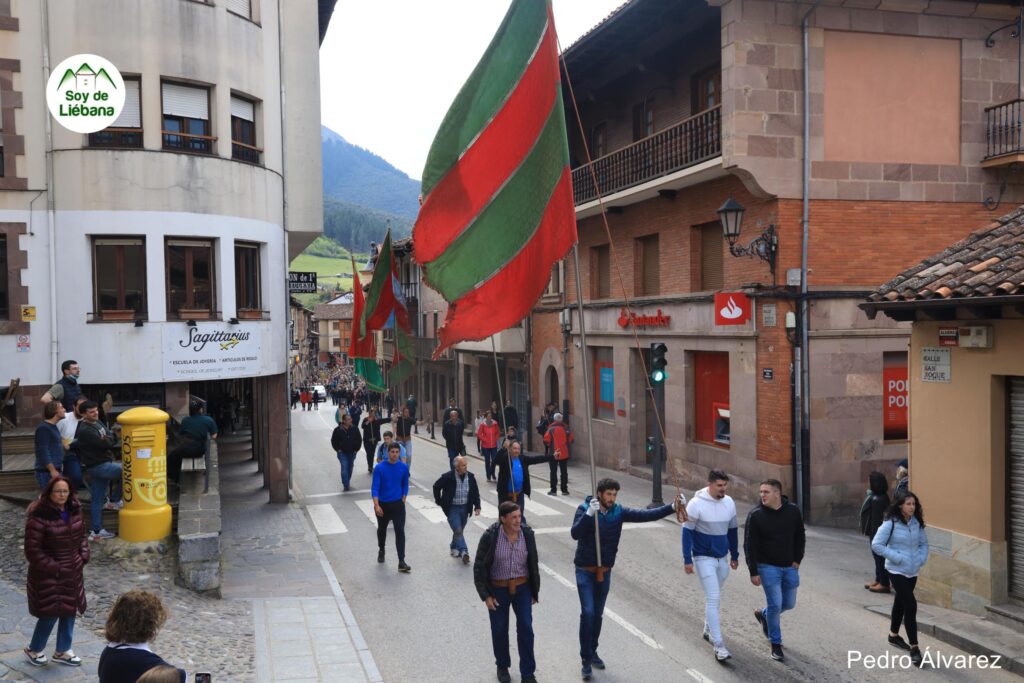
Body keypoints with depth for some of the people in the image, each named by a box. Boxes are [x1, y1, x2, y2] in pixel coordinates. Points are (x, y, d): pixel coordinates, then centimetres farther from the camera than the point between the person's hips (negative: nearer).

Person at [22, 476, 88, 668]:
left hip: (72, 572, 7)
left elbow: (81, 536, 14)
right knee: (50, 614, 2)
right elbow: (32, 551, -19)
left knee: (70, 610, 14)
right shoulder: (39, 516, -21)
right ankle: (33, 650, 28)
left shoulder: (74, 510, 1)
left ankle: (63, 650, 31)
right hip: (48, 575, -7)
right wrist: (54, 568, -17)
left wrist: (83, 556, 1)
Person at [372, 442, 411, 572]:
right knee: (382, 529, 19)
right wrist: (376, 505, -23)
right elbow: (375, 487, -14)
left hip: (398, 504, 0)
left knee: (400, 531, -11)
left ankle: (401, 562, -12)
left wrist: (403, 501, 4)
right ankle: (381, 551, 47)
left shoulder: (403, 467, -4)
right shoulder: (379, 468, -12)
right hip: (382, 504, 0)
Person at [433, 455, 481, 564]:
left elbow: (476, 493, 7)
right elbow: (436, 487, -1)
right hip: (452, 508, -4)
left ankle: (454, 547, 36)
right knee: (458, 530, -13)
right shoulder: (448, 477, -15)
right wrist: (439, 502, 2)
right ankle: (464, 551, -16)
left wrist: (477, 506, -2)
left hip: (465, 508, 4)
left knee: (459, 530, 15)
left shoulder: (470, 477, -2)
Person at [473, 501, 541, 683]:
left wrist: (535, 591, 8)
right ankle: (502, 666, 35)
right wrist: (485, 595, -12)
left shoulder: (527, 533, -10)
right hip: (498, 589, -1)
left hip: (522, 588, 1)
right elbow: (479, 567, -10)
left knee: (525, 627, -4)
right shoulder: (490, 536, -18)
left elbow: (533, 564, 3)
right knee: (499, 629, 10)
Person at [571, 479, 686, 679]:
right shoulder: (584, 509, -15)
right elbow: (575, 534, -29)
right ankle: (586, 660, -2)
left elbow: (646, 515, -11)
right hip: (585, 571, -4)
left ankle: (592, 652, 32)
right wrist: (589, 513, -41)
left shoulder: (618, 512, -5)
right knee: (588, 613, -12)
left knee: (598, 614, 14)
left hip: (605, 572, 4)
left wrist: (672, 507, -22)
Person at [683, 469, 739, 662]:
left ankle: (708, 630, 37)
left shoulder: (729, 502, 1)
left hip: (722, 558, 6)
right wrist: (687, 559, -12)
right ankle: (718, 645, -8)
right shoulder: (696, 504, -16)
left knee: (714, 597, 18)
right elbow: (687, 532, -11)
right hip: (704, 558, -6)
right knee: (713, 599, -10)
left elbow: (732, 530, 13)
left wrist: (735, 555, 17)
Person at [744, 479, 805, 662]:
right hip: (768, 567, -4)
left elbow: (800, 537, 10)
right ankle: (776, 644, 11)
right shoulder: (755, 515, -13)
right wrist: (754, 572, -12)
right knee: (775, 605, -6)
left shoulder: (793, 511, -4)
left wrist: (797, 560, 2)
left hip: (789, 567, 4)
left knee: (789, 603, 12)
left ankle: (763, 614, 40)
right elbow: (749, 546, -10)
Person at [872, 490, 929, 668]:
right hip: (897, 571, -6)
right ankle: (914, 648, -6)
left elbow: (923, 542, 15)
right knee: (910, 605, -12)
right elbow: (876, 544, -17)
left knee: (901, 602, 21)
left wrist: (922, 557, -2)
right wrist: (896, 557, -20)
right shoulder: (891, 523, -18)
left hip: (913, 571, 6)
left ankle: (893, 635, 41)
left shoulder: (917, 523, -1)